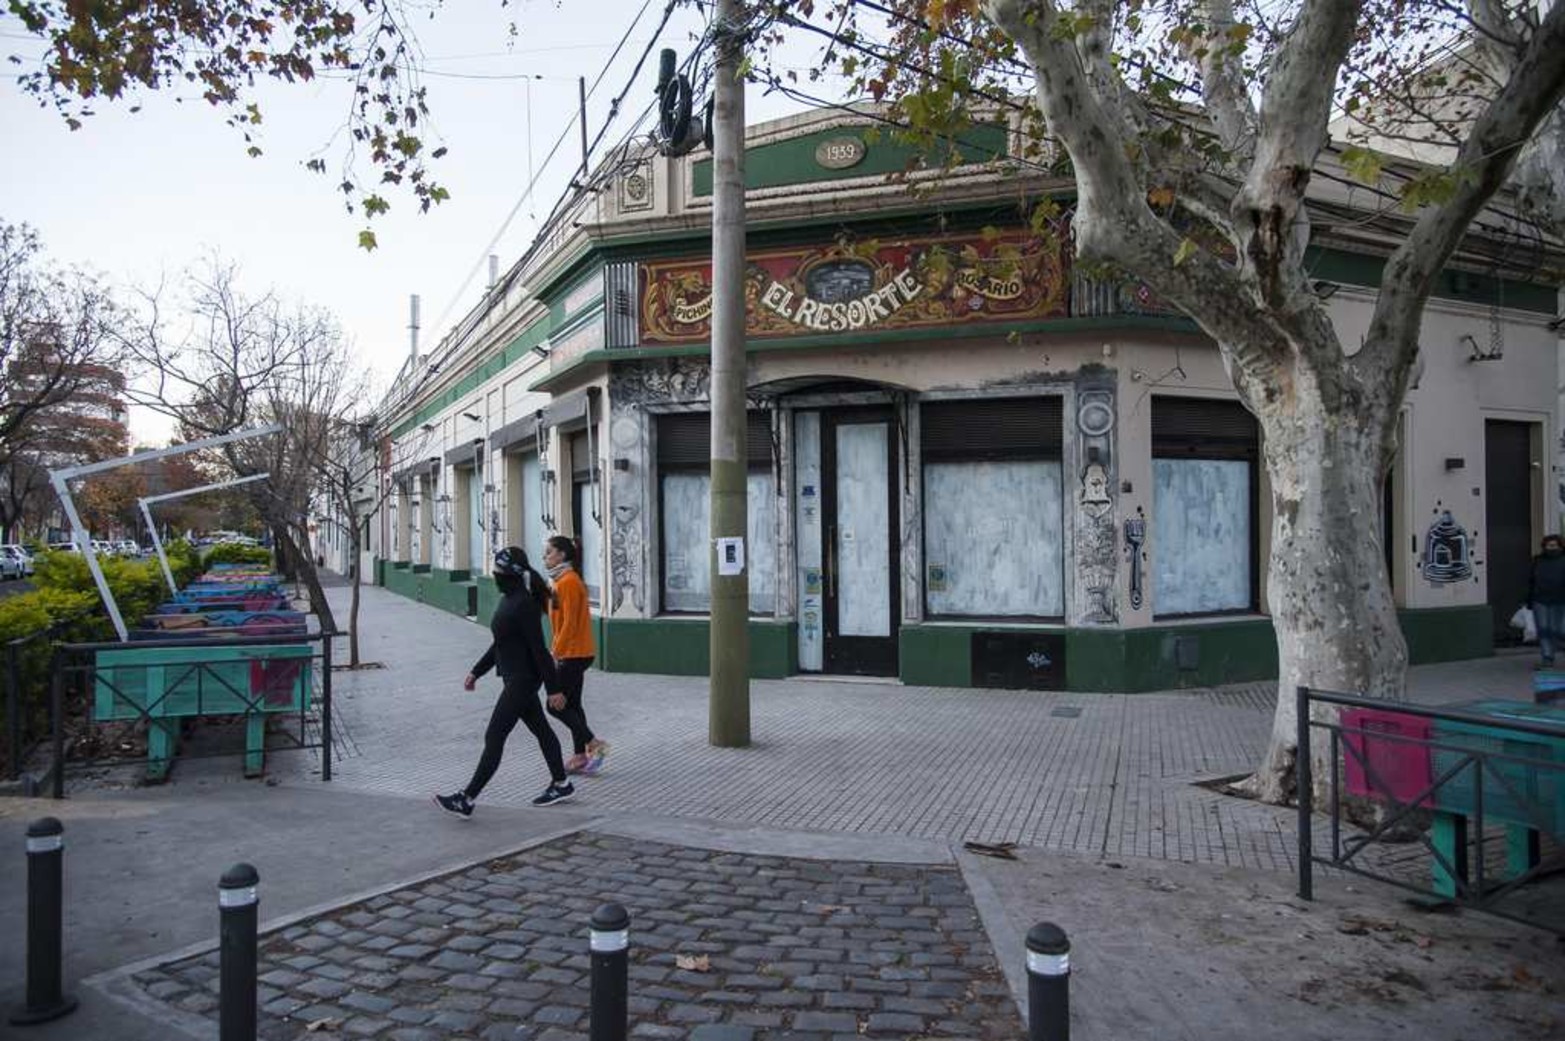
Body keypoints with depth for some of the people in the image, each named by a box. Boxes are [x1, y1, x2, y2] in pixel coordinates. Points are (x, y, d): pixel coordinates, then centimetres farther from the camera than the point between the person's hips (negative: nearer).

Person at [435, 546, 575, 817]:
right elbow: (500, 643, 18)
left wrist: (553, 688, -19)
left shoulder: (524, 604, -20)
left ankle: (467, 800, -1)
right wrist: (476, 672, 18)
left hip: (522, 680, -10)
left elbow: (539, 648, -21)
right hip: (515, 678, 10)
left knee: (494, 738, -6)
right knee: (540, 729, 17)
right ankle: (561, 784, 28)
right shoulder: (508, 600, 10)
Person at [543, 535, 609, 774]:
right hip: (574, 653, 10)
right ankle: (580, 756, 17)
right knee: (572, 704, 12)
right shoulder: (562, 581, 13)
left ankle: (594, 744, -1)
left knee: (556, 705, -6)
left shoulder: (568, 582, -17)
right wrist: (557, 652, 19)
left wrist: (556, 654, -19)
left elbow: (569, 623, -21)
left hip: (574, 654, -10)